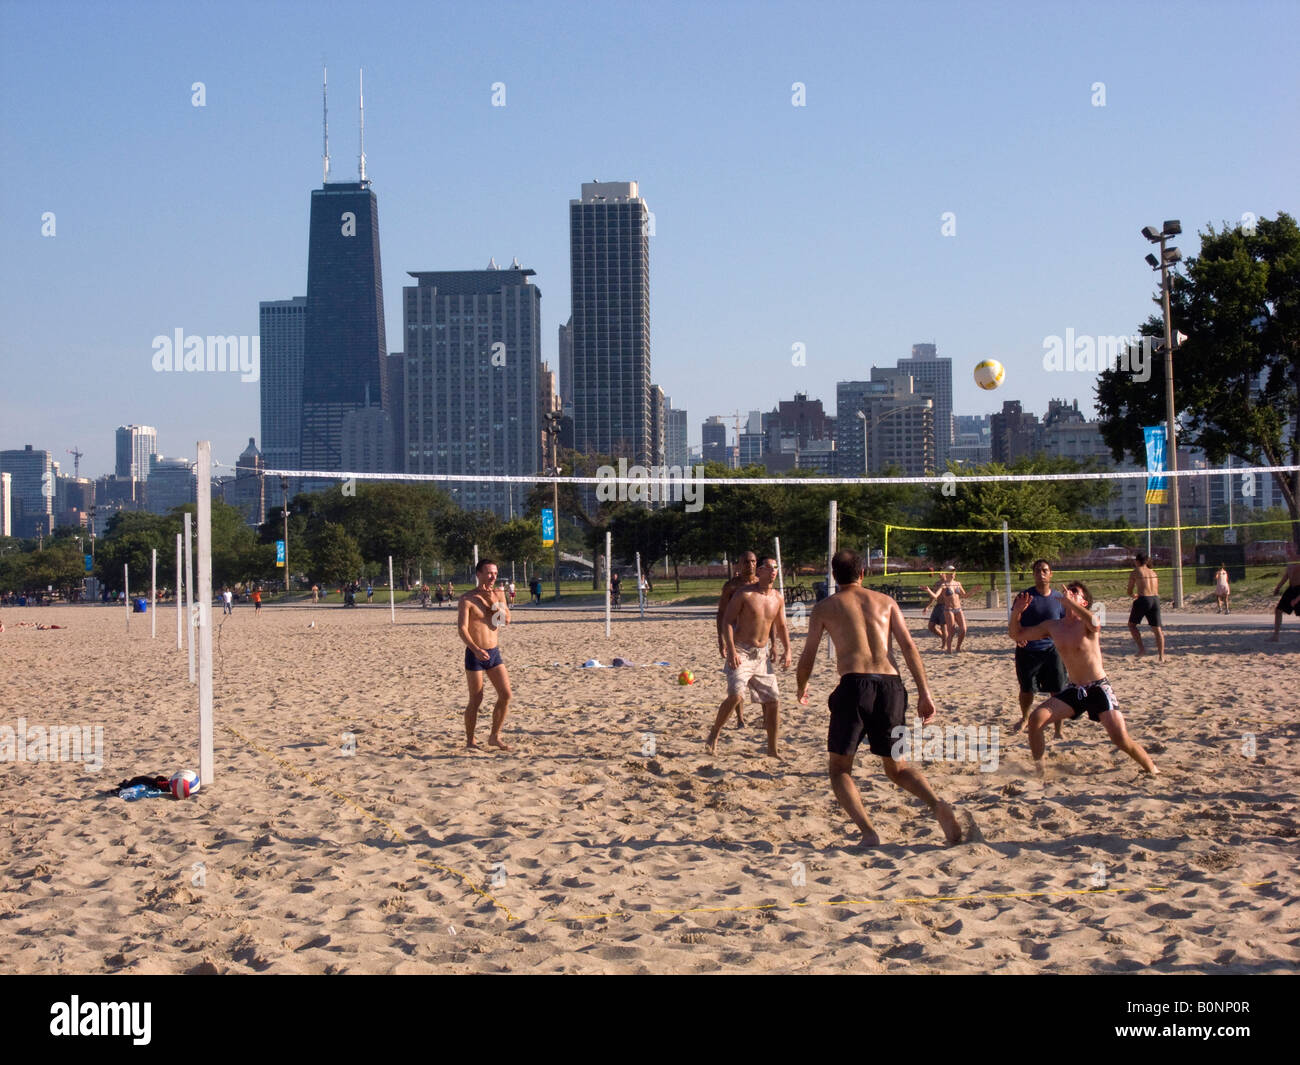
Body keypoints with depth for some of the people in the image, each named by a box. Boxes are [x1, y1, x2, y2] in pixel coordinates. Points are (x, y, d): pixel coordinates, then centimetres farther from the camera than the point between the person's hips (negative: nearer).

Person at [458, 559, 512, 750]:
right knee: (476, 700, -1)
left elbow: (507, 620, -3)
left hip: (494, 653, 6)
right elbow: (462, 628, -19)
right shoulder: (468, 599, -10)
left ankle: (495, 736, 14)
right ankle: (470, 741, 12)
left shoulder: (498, 594, 7)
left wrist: (493, 602, -15)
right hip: (475, 654, -5)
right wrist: (475, 649, -33)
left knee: (506, 694, 0)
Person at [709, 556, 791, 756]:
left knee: (773, 700, 4)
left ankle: (772, 750, 15)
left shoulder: (778, 599, 8)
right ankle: (714, 734, -3)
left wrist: (787, 650, 7)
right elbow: (727, 621, -11)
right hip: (740, 652, -6)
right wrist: (731, 650, -20)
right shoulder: (744, 594, -10)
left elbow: (781, 626, 20)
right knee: (735, 696, -23)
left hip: (761, 654, 6)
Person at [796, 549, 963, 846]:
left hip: (854, 685, -3)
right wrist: (925, 693, 4)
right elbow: (908, 646, 6)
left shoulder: (824, 608, 12)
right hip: (891, 684, 3)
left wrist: (802, 688, 35)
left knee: (839, 769, 10)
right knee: (897, 768, 19)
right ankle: (937, 805, -9)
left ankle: (868, 832, -12)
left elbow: (808, 658, 16)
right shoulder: (886, 602, 18)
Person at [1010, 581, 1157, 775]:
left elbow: (1094, 624, -38)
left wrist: (1069, 601, -39)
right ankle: (1038, 769, 1)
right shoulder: (1053, 627, 6)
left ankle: (1152, 771, 8)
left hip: (1098, 689, -5)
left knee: (1121, 740, -15)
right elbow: (1017, 634, 11)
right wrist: (1016, 613, -8)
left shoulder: (1086, 623, -11)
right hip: (1073, 691, 5)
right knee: (1036, 718, -13)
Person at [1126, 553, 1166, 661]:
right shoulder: (1153, 573, 17)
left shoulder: (1135, 572, 2)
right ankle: (1162, 656, 5)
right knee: (1157, 629, 9)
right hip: (1155, 600, 5)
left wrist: (1133, 596, 28)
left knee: (1132, 624, 14)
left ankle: (1141, 648, 0)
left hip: (1143, 600, -5)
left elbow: (1129, 591, 5)